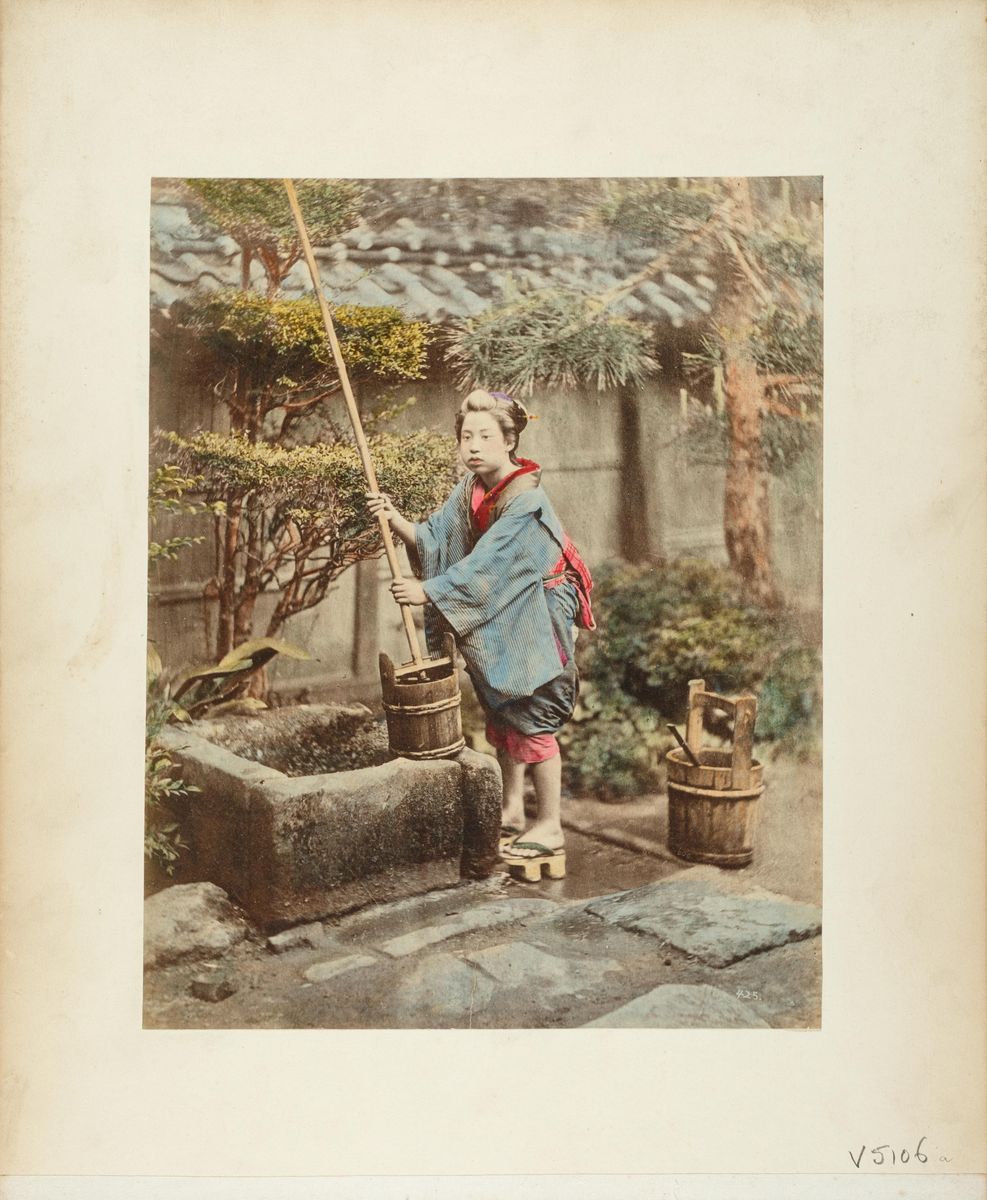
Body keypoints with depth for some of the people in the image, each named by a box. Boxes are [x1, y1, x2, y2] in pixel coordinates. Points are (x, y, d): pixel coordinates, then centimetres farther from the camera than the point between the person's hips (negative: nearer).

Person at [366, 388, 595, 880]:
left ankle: (550, 828, 7)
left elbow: (483, 566, -29)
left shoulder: (525, 501, -25)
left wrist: (426, 591, -26)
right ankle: (512, 813, 30)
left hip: (532, 623, -9)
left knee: (532, 719, -4)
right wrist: (394, 518, -19)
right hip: (494, 624, 9)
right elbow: (433, 539, -3)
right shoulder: (470, 490, 1)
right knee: (501, 715, 16)